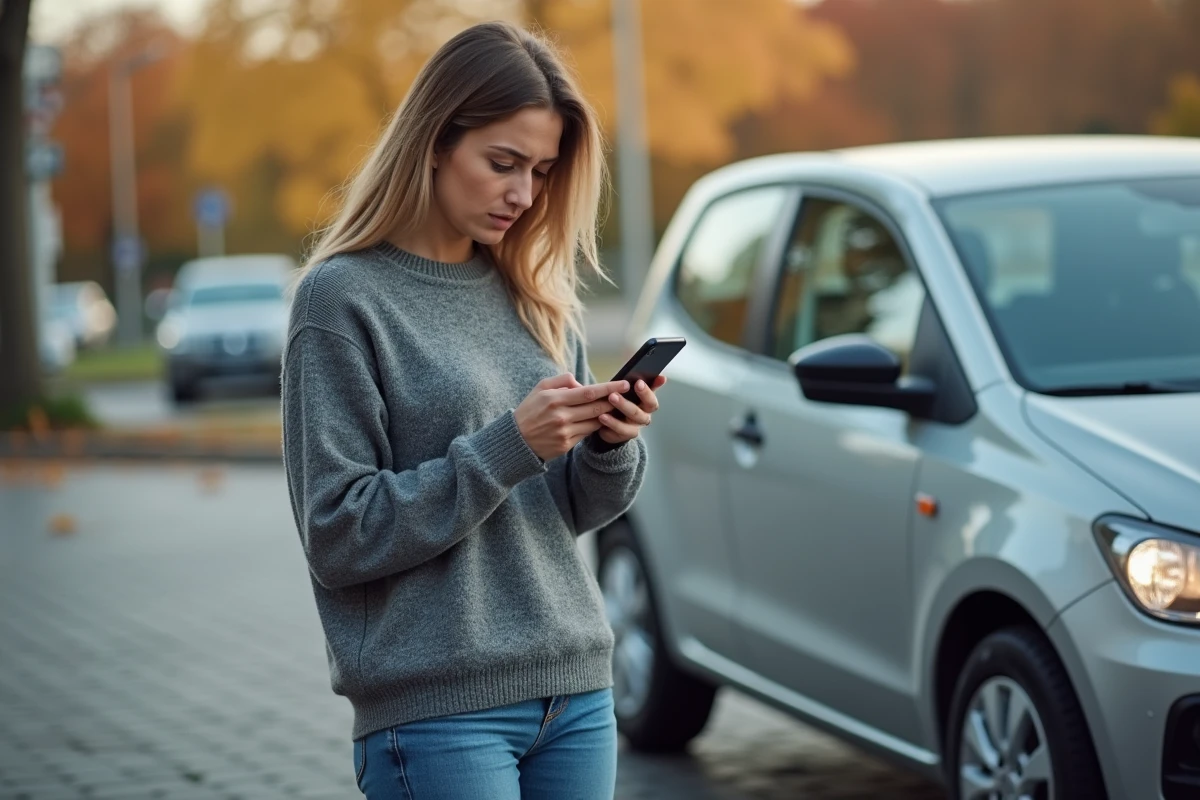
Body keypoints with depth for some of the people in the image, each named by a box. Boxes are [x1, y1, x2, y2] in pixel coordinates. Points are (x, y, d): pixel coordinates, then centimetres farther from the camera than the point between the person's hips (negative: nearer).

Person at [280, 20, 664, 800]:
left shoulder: (532, 295, 11)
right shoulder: (343, 296, -7)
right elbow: (337, 536, -11)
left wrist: (612, 447, -6)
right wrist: (506, 447, -18)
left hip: (578, 690, 6)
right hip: (438, 708, -6)